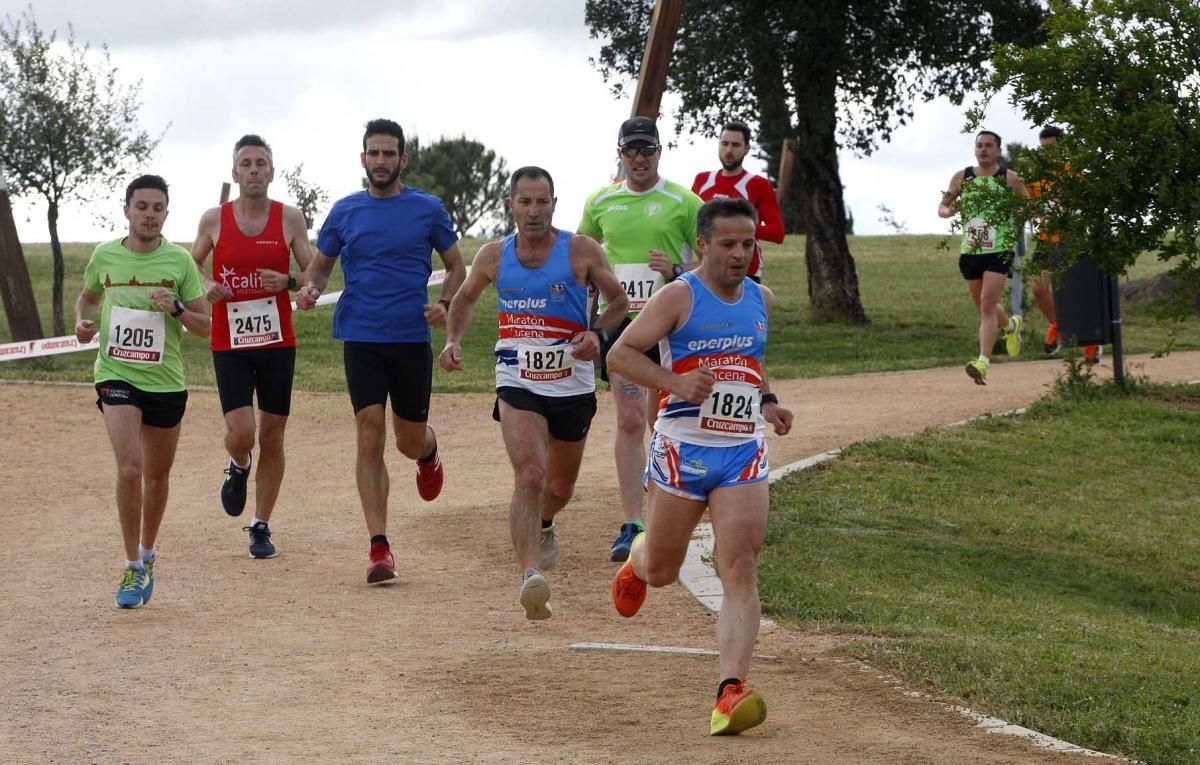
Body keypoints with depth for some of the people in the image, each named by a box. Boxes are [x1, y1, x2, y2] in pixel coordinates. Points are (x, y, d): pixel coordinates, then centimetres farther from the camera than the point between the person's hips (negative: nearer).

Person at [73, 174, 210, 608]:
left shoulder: (179, 260, -4)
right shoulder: (104, 256, -1)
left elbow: (205, 326, 0)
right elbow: (88, 296, 20)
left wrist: (176, 309, -19)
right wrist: (83, 323, -1)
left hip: (166, 382, 1)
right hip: (116, 376, -1)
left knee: (157, 475, 15)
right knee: (129, 469, -18)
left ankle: (147, 554, 38)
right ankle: (133, 568, -9)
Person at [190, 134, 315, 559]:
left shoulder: (290, 218, 0)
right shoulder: (214, 219, 0)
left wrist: (288, 281, -17)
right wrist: (206, 287, -8)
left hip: (277, 343, 1)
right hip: (229, 344, -1)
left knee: (272, 437, 4)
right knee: (240, 433, -14)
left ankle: (261, 527, 16)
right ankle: (238, 468, 23)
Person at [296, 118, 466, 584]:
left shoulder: (427, 209, 2)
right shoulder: (345, 212, 6)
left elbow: (456, 266, 9)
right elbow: (321, 264, 15)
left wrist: (444, 304, -10)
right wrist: (310, 288, -8)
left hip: (412, 339, 0)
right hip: (361, 339, 0)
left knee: (411, 441, 8)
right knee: (370, 438, -10)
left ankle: (429, 452, 48)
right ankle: (379, 548, -8)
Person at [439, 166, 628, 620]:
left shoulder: (581, 251, -6)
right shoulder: (494, 257, 1)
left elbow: (619, 302, 2)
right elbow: (465, 298, 20)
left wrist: (598, 333, -17)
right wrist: (453, 340, 3)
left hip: (573, 385, 1)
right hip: (518, 383, -1)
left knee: (560, 487, 18)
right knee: (529, 476, -23)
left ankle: (544, 527, 53)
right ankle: (530, 574, -32)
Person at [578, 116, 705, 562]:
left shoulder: (684, 203, -1)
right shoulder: (601, 203, 10)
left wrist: (677, 271, -17)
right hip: (620, 322, 2)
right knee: (629, 422, -5)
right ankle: (632, 527, -7)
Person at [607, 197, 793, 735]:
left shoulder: (761, 300, 11)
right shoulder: (679, 297, -7)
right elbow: (619, 354, -9)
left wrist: (766, 400, 11)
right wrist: (674, 382, -23)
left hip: (743, 454, 3)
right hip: (682, 449, -3)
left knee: (740, 571, -13)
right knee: (661, 571, 11)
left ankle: (730, 694, -21)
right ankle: (637, 558, 51)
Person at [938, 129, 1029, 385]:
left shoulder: (1009, 179, 0)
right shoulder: (961, 178, 7)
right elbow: (942, 207, 14)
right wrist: (948, 211, -10)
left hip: (999, 250, -4)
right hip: (970, 250, 4)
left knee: (987, 305, -16)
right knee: (982, 306, 17)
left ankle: (984, 362, -21)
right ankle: (1010, 326, 49)